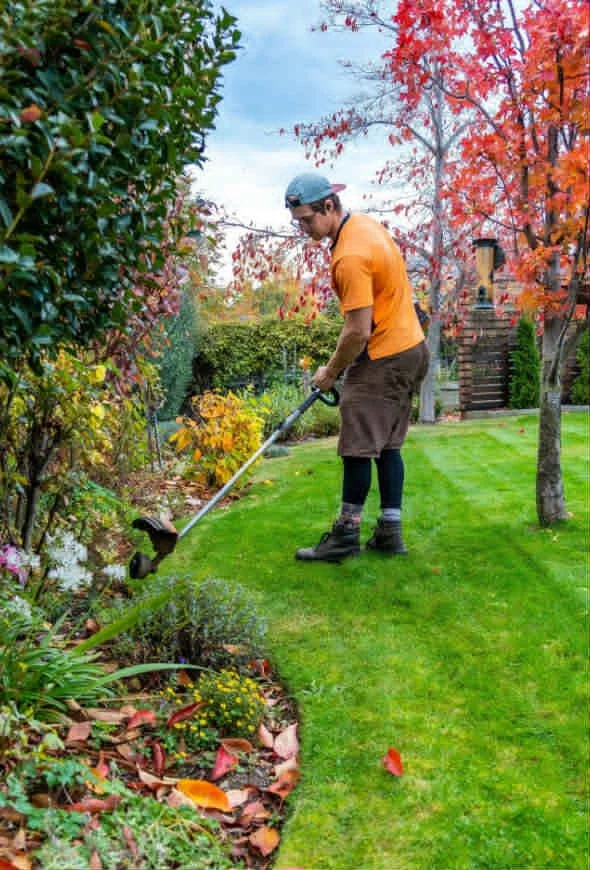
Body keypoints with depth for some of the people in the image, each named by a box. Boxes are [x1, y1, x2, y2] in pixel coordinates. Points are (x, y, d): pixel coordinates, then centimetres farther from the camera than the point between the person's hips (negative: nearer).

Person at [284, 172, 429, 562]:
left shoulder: (350, 258, -23)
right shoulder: (367, 222, 7)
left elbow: (358, 331, -23)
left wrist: (330, 372, -8)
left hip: (383, 360, -10)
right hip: (412, 347, 10)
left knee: (358, 449, -2)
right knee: (388, 446, 12)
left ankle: (347, 534, 8)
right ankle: (390, 533, 18)